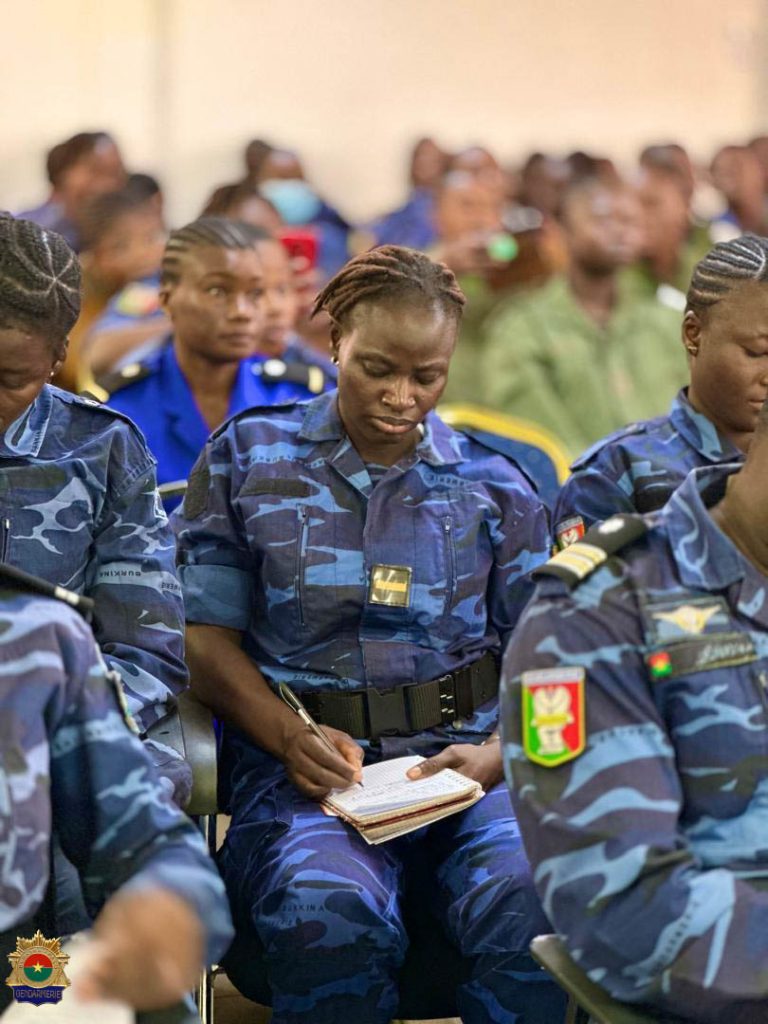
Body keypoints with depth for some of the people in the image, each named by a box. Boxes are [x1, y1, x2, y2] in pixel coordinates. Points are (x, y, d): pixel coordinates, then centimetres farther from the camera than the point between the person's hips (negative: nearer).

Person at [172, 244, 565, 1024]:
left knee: (534, 902, -33)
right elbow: (205, 636, 7)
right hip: (303, 764, -1)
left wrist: (498, 755, -7)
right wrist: (291, 739, -10)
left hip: (464, 760, 1)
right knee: (330, 915, -37)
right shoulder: (248, 458, 11)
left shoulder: (492, 487, 15)